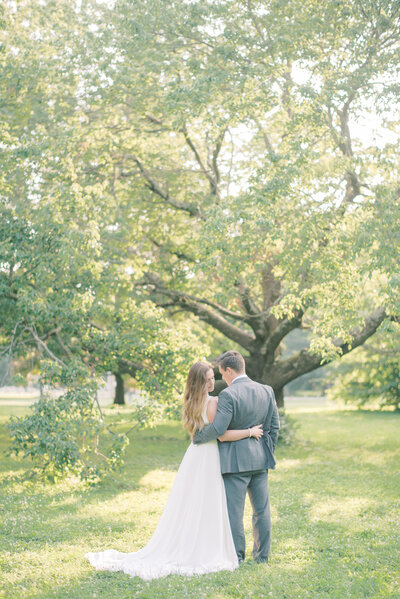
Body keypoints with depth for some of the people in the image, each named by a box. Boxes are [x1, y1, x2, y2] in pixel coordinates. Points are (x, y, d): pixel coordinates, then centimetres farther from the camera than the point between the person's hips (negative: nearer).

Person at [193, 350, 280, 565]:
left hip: (236, 460, -7)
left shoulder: (228, 395, -16)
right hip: (260, 459, 7)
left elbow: (218, 429, -21)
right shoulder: (266, 391, 4)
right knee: (261, 508, 15)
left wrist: (196, 436, -3)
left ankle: (236, 556, 10)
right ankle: (262, 555, 23)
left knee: (234, 510, 4)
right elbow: (274, 426, 10)